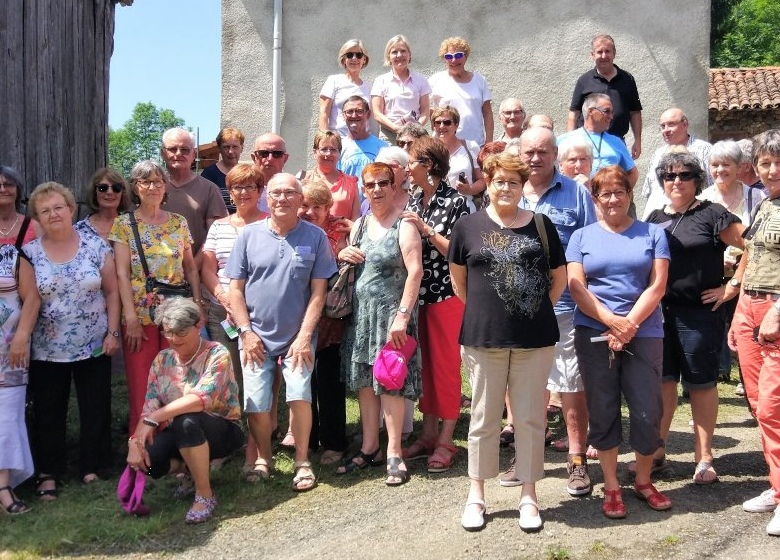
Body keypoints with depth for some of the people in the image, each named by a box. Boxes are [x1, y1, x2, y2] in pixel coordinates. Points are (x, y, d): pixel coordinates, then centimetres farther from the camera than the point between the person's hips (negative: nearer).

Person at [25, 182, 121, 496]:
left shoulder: (96, 247, -2)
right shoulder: (28, 253, -2)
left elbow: (112, 292, 2)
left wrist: (113, 332, -3)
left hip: (94, 346, 0)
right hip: (47, 350, 0)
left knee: (96, 410, 8)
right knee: (48, 413, 9)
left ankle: (92, 467, 23)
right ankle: (49, 473, 23)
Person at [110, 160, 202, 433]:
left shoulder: (179, 222, 9)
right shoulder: (124, 224, 1)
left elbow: (191, 268, 12)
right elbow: (122, 273, -5)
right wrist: (131, 316, -12)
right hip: (140, 313, -2)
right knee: (141, 387, 1)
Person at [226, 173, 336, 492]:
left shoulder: (315, 237, 0)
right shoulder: (249, 235, 2)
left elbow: (318, 292, -2)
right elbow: (236, 289, 4)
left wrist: (304, 336, -8)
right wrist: (246, 331, -4)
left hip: (298, 337, -1)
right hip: (257, 337, 1)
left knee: (299, 395, -13)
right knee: (256, 404, -2)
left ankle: (302, 461, 7)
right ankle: (263, 459, 23)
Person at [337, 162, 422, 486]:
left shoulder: (404, 225, -7)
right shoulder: (360, 224, 13)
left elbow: (415, 271, -16)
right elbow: (348, 261, 26)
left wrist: (403, 314, -22)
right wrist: (342, 255, 1)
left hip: (391, 312, -6)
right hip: (360, 313, 7)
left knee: (390, 381, -3)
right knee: (364, 380, 9)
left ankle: (394, 453, 7)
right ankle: (369, 448, 21)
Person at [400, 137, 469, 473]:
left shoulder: (455, 201, -8)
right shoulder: (414, 200, 11)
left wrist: (426, 229, -19)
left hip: (446, 293, -6)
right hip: (418, 293, 6)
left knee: (446, 366, 1)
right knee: (424, 364, 11)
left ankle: (446, 441, 10)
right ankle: (428, 434, 22)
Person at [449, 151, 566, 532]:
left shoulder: (541, 225, 5)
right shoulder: (468, 225, 3)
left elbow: (559, 277, 12)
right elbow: (458, 279, 11)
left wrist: (539, 310, 6)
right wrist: (482, 311, 8)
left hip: (535, 340, 1)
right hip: (483, 339, -1)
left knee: (530, 419, 8)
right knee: (484, 418, 9)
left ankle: (528, 495, 22)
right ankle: (476, 495, 23)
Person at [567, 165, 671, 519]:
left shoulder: (652, 234, 8)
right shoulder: (582, 237, 8)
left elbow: (657, 286, -1)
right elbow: (576, 287, -2)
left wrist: (629, 325, -12)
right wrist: (612, 322, -14)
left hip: (644, 335, 0)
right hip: (594, 334, 0)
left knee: (647, 412, 1)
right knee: (603, 412, 6)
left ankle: (643, 481, 23)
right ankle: (611, 487, 19)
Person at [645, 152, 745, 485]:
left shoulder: (711, 215, -4)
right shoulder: (655, 218, 12)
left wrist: (733, 287, -8)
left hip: (700, 314, -4)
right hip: (659, 312, 4)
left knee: (700, 383, 5)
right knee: (662, 381, 9)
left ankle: (703, 458, 17)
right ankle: (656, 452, 19)